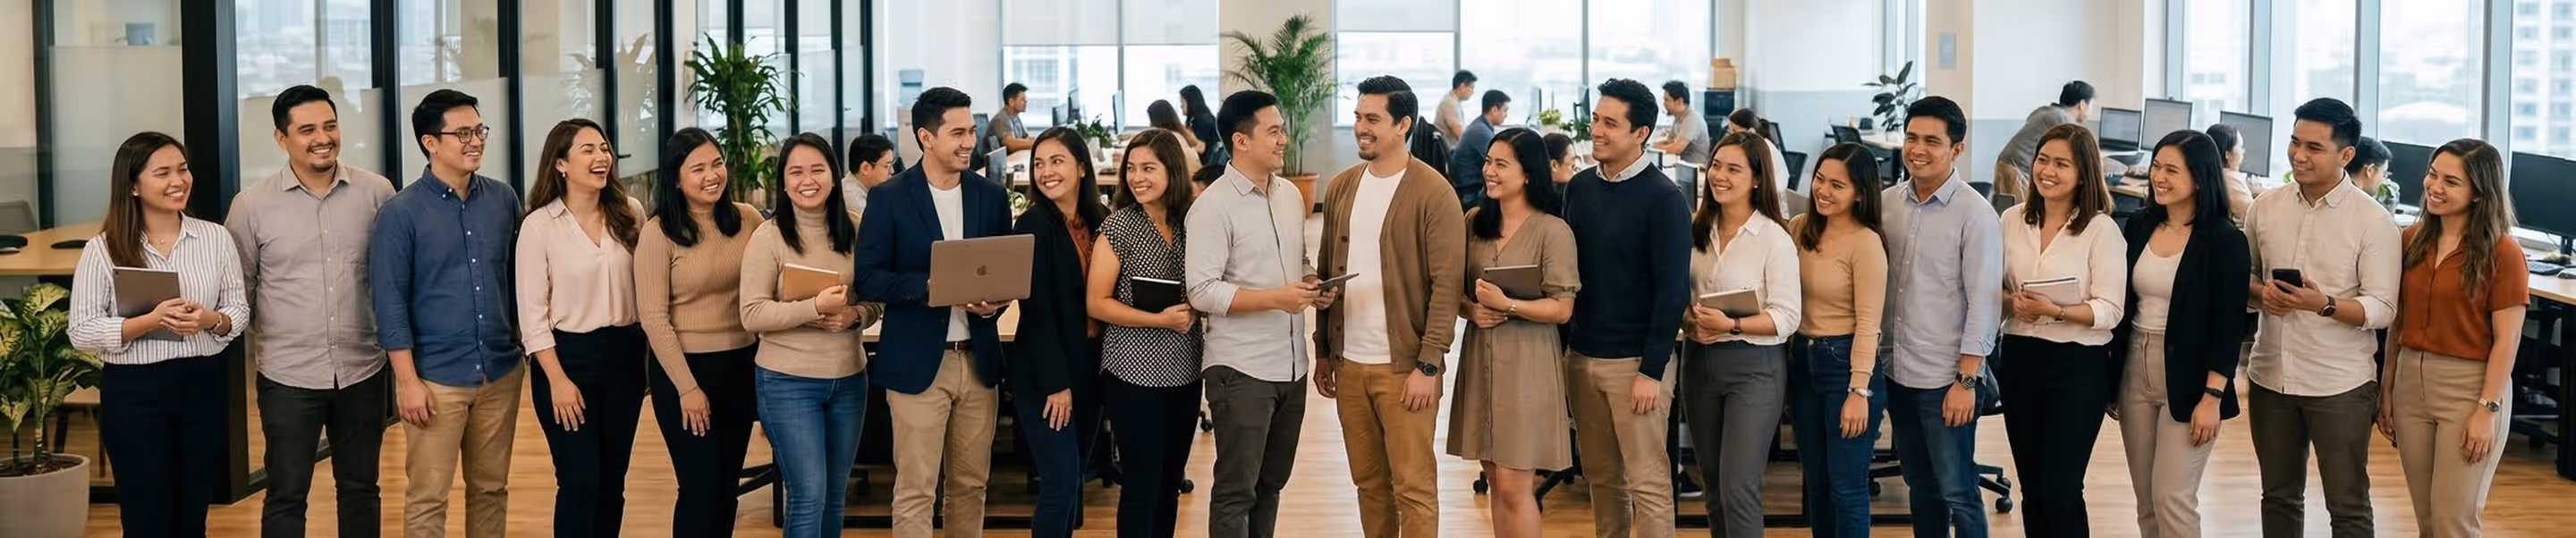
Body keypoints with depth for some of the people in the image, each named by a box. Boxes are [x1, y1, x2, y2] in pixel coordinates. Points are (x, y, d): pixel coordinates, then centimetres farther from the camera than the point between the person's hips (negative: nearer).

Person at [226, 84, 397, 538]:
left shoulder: (377, 193, -1)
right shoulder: (252, 204, -3)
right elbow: (238, 286, 6)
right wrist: (265, 338, 2)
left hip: (363, 370, 1)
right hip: (288, 375, -1)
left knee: (360, 488, 13)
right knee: (287, 493, 6)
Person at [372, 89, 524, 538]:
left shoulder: (504, 199, 5)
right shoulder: (400, 213, -7)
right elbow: (390, 302, -9)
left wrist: (524, 342, 12)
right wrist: (407, 380, -12)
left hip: (501, 373, 4)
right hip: (436, 379, -4)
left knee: (491, 488, 13)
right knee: (427, 498, 2)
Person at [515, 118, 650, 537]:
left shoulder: (630, 213, 2)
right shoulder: (539, 225, -9)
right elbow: (532, 314, -9)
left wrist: (651, 356, 9)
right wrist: (557, 380, -13)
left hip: (624, 356, 4)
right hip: (568, 356, -4)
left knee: (613, 481, 11)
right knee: (580, 482, -2)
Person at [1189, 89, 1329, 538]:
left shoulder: (1290, 195, 10)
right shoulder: (1214, 206, -13)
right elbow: (1201, 291, -18)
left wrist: (1312, 286, 0)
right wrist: (1275, 298, -24)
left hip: (1291, 366, 7)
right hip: (1241, 369, -7)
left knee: (1271, 482, 15)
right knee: (1236, 489, -1)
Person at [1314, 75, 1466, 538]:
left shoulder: (1433, 193, -10)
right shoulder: (1340, 189, 8)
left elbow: (1447, 284, -12)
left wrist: (1428, 365, -16)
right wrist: (1323, 350, 12)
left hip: (1404, 365, -5)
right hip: (1349, 363, 5)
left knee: (1413, 487, 1)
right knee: (1369, 480, 13)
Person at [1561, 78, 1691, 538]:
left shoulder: (1662, 198, -10)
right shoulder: (1580, 187, 8)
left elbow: (1672, 289, -13)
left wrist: (1652, 371, -16)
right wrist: (1562, 344, 8)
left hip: (1635, 360, -6)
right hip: (1581, 355, 6)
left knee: (1647, 482, -1)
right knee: (1601, 476, 12)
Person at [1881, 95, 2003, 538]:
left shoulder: (1975, 215, -11)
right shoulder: (1887, 203, 4)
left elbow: (1984, 305, -12)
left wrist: (1966, 381, -15)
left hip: (1945, 380, -5)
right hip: (1897, 371, 5)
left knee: (1956, 492, 1)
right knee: (1921, 486, 16)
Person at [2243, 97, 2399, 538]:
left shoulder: (2373, 221, -10)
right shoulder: (2265, 208, 4)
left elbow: (2382, 309, -12)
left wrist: (2325, 305, -28)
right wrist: (2260, 292, -9)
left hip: (2339, 384, -4)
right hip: (2270, 376, 4)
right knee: (2279, 497, 17)